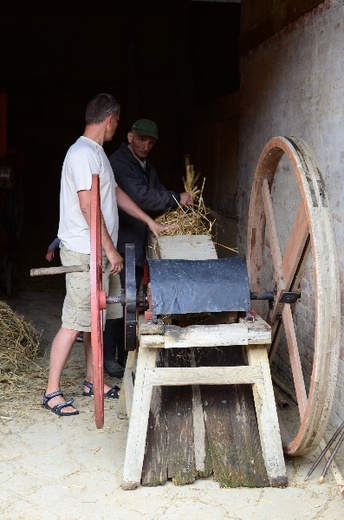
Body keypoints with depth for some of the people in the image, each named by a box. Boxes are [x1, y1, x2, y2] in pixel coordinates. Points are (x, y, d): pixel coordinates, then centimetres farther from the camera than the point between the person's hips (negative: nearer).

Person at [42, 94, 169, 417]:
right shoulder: (83, 154, -17)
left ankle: (92, 380, 26)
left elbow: (115, 193, 26)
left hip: (99, 252, 10)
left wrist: (149, 221, 28)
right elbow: (88, 208, -21)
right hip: (84, 252, -10)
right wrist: (110, 250, -18)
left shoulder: (95, 153, 17)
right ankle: (52, 392, 2)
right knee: (74, 323, -6)